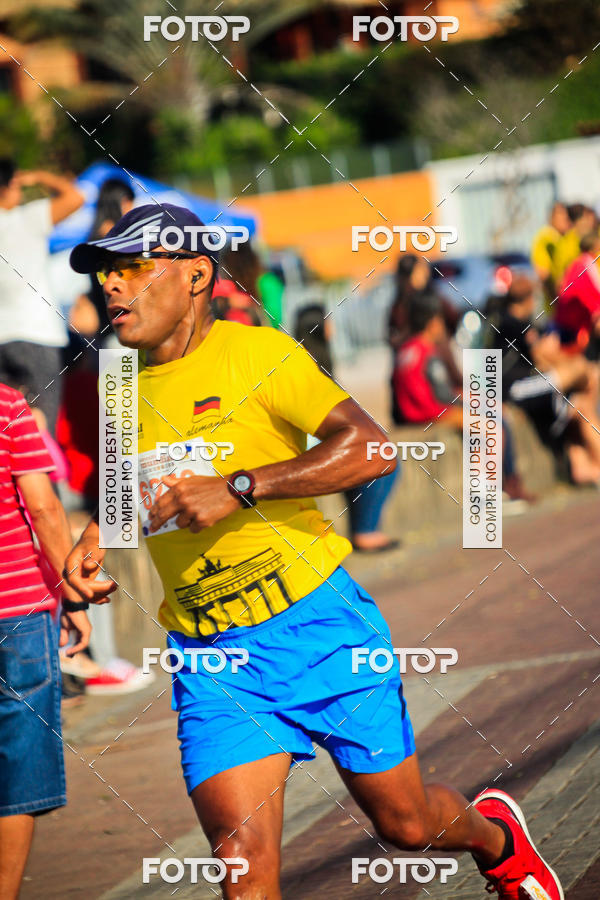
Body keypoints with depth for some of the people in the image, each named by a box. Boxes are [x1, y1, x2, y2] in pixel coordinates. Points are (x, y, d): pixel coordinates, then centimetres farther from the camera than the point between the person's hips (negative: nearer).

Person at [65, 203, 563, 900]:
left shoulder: (256, 353, -9)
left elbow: (369, 447, -20)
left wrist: (238, 489, -25)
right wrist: (97, 535, 8)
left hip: (315, 626, -3)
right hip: (207, 656, 4)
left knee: (407, 824, 10)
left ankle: (497, 837, 44)